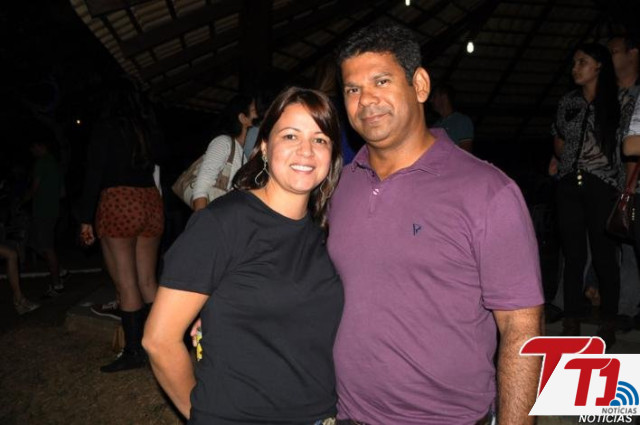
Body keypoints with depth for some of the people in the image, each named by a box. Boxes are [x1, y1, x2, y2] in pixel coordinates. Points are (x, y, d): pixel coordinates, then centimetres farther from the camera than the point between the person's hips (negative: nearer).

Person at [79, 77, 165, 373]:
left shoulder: (106, 128, -1)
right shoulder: (150, 130, 12)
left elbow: (95, 174, -5)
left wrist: (86, 218, -4)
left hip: (118, 203, -5)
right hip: (151, 202, 5)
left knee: (126, 284, -1)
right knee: (147, 281, 10)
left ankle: (134, 352, 5)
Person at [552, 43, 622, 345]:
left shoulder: (616, 102, 0)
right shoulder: (568, 102, 13)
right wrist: (572, 162, 7)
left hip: (602, 186, -4)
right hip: (569, 186, 4)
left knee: (604, 256, -1)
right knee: (573, 255, 6)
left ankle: (608, 326, 11)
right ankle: (571, 325, 13)